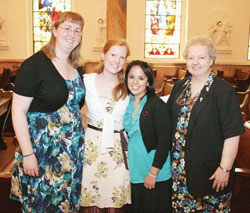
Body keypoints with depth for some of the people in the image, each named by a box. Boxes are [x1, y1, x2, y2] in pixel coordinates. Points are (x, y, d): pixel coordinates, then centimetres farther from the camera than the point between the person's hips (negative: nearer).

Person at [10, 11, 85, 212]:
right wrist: (27, 154, -18)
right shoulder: (35, 64, -14)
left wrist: (80, 139, 12)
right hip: (42, 148, -6)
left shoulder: (76, 68, 7)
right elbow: (18, 111, -15)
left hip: (73, 149, 6)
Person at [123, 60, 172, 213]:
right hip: (133, 172, 6)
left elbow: (164, 142, -15)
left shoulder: (157, 105, -14)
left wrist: (153, 173, -16)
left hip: (155, 175, -5)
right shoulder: (127, 103, 4)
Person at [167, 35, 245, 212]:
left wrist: (225, 169, -17)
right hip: (180, 167, 5)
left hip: (209, 170, -5)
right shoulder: (179, 87, 6)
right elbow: (168, 120, 15)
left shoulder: (224, 91, -13)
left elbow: (233, 134, -15)